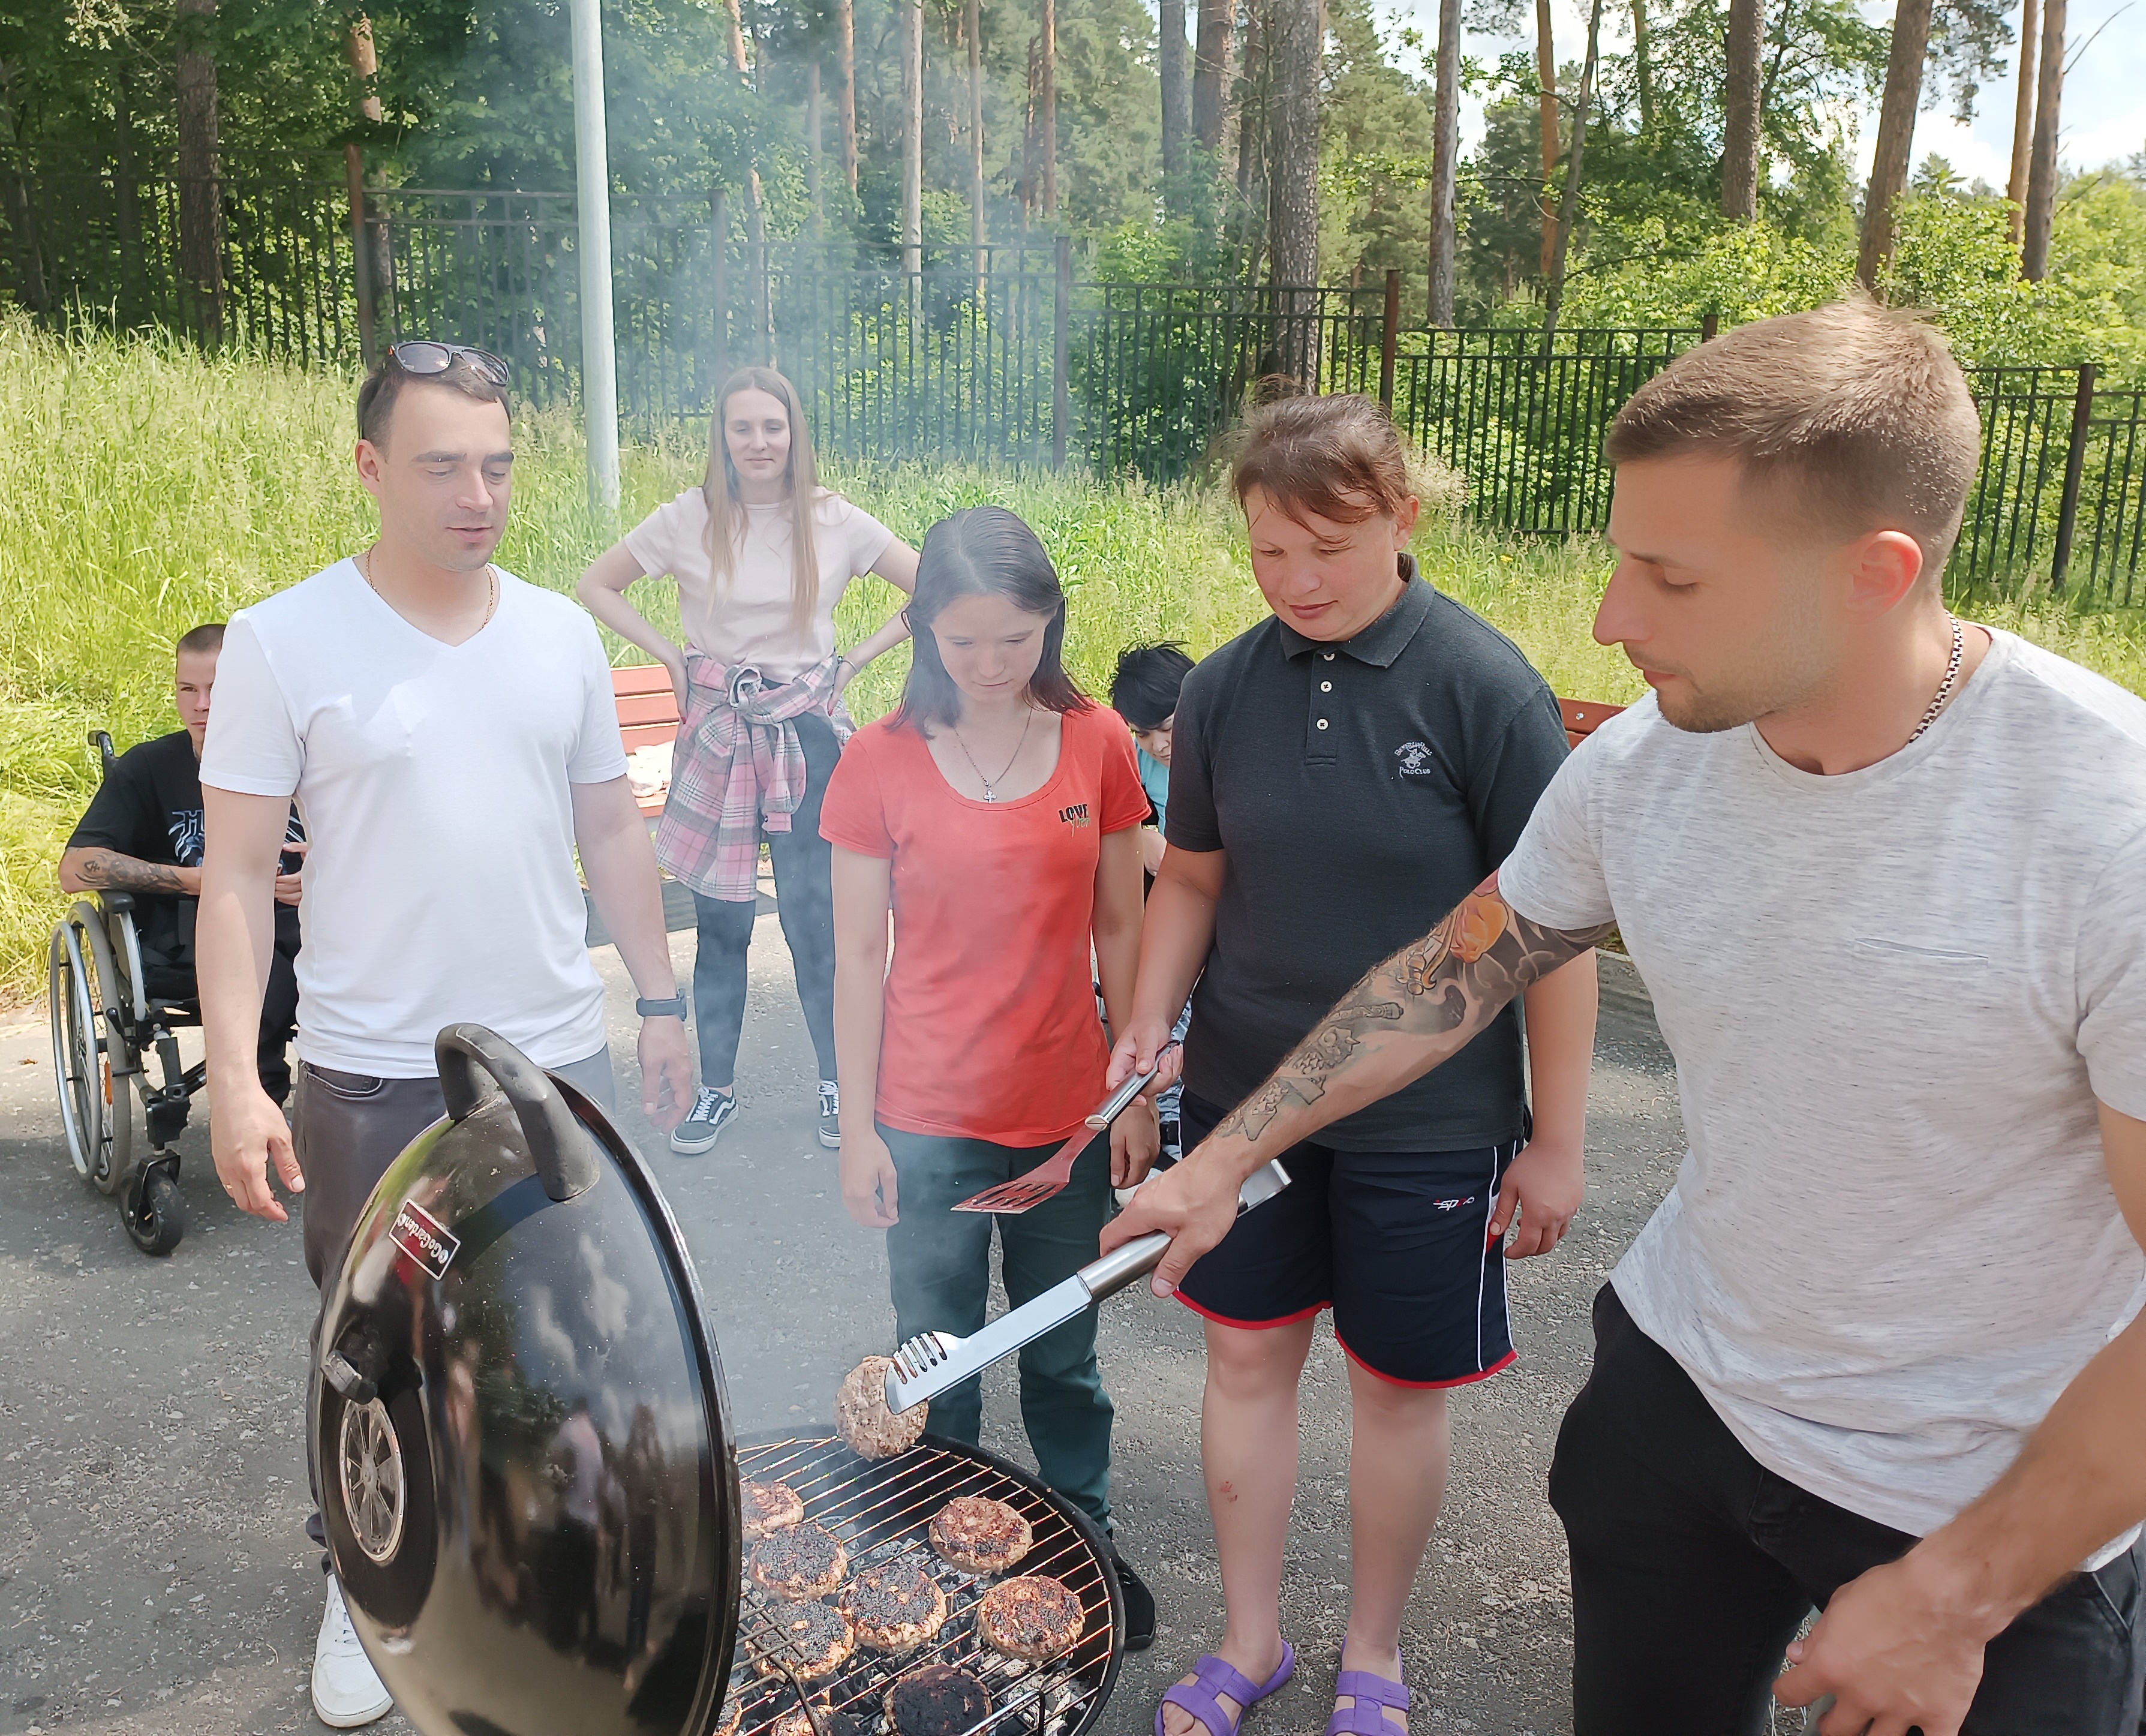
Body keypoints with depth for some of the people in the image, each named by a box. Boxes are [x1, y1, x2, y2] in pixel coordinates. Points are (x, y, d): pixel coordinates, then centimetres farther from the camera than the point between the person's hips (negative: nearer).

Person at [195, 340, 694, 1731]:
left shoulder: (563, 633, 2)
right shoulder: (284, 642, -9)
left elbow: (612, 831, 9)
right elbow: (238, 873, -8)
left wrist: (662, 1000, 9)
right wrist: (235, 1074, -14)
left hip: (555, 1056, 3)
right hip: (373, 1076, -3)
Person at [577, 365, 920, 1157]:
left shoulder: (835, 522, -2)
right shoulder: (689, 519, -2)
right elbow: (596, 586, 9)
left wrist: (854, 660, 0)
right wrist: (671, 655, 0)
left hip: (809, 735, 0)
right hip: (717, 736, 1)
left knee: (814, 917, 0)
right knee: (720, 923, 6)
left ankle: (838, 1082, 18)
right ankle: (715, 1089, 21)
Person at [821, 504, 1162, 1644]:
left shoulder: (1096, 743, -3)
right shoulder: (881, 760, -8)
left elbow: (1119, 929, 4)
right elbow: (857, 957, -4)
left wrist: (1136, 1093, 4)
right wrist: (857, 1128, -3)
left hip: (1068, 1112, 2)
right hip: (930, 1121, -1)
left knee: (1065, 1357, 17)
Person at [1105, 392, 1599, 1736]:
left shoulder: (1486, 687, -14)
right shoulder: (1225, 689, -2)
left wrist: (1557, 1138, -9)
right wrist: (1148, 1028, -4)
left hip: (1426, 1114, -3)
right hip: (1246, 1092, 4)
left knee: (1399, 1382, 12)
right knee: (1246, 1357, 14)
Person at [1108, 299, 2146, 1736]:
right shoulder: (1644, 763, -12)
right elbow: (1454, 975, 2)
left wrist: (1956, 1597, -17)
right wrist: (1224, 1160, 5)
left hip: (2007, 1510, -4)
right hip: (1683, 1384, 4)